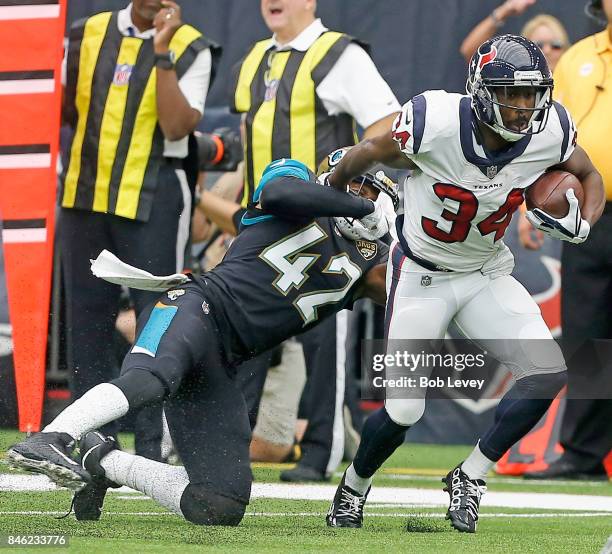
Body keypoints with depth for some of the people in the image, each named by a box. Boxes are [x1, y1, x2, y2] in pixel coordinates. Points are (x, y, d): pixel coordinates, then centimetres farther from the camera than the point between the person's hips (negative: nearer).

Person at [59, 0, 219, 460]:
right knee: (85, 319, 7)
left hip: (153, 198, -5)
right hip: (85, 193, 5)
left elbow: (177, 125, -16)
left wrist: (162, 53, -19)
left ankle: (152, 448, -1)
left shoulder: (190, 48, -3)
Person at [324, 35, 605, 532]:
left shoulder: (550, 132, -17)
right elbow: (369, 154, -8)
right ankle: (353, 488, 26)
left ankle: (470, 477, 1)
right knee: (404, 410, -6)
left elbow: (590, 178, 4)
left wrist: (579, 225, -17)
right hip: (422, 276, -3)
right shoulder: (435, 123, -28)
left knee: (549, 373, -18)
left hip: (487, 276, 4)